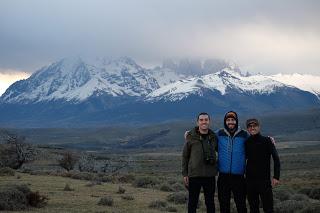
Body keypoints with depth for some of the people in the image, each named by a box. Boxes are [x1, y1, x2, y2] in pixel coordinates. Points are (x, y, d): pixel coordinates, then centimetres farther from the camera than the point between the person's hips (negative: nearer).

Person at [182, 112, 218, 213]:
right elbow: (185, 156, 1)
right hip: (194, 175, -3)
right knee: (192, 202, 5)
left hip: (210, 175, 3)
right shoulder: (191, 137, -3)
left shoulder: (213, 137, 5)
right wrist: (185, 174, -2)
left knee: (210, 202, 11)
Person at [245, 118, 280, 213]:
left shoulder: (267, 141, -3)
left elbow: (276, 158, -6)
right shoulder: (247, 142, 7)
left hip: (264, 180, -4)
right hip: (250, 180, 4)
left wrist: (276, 177, -14)